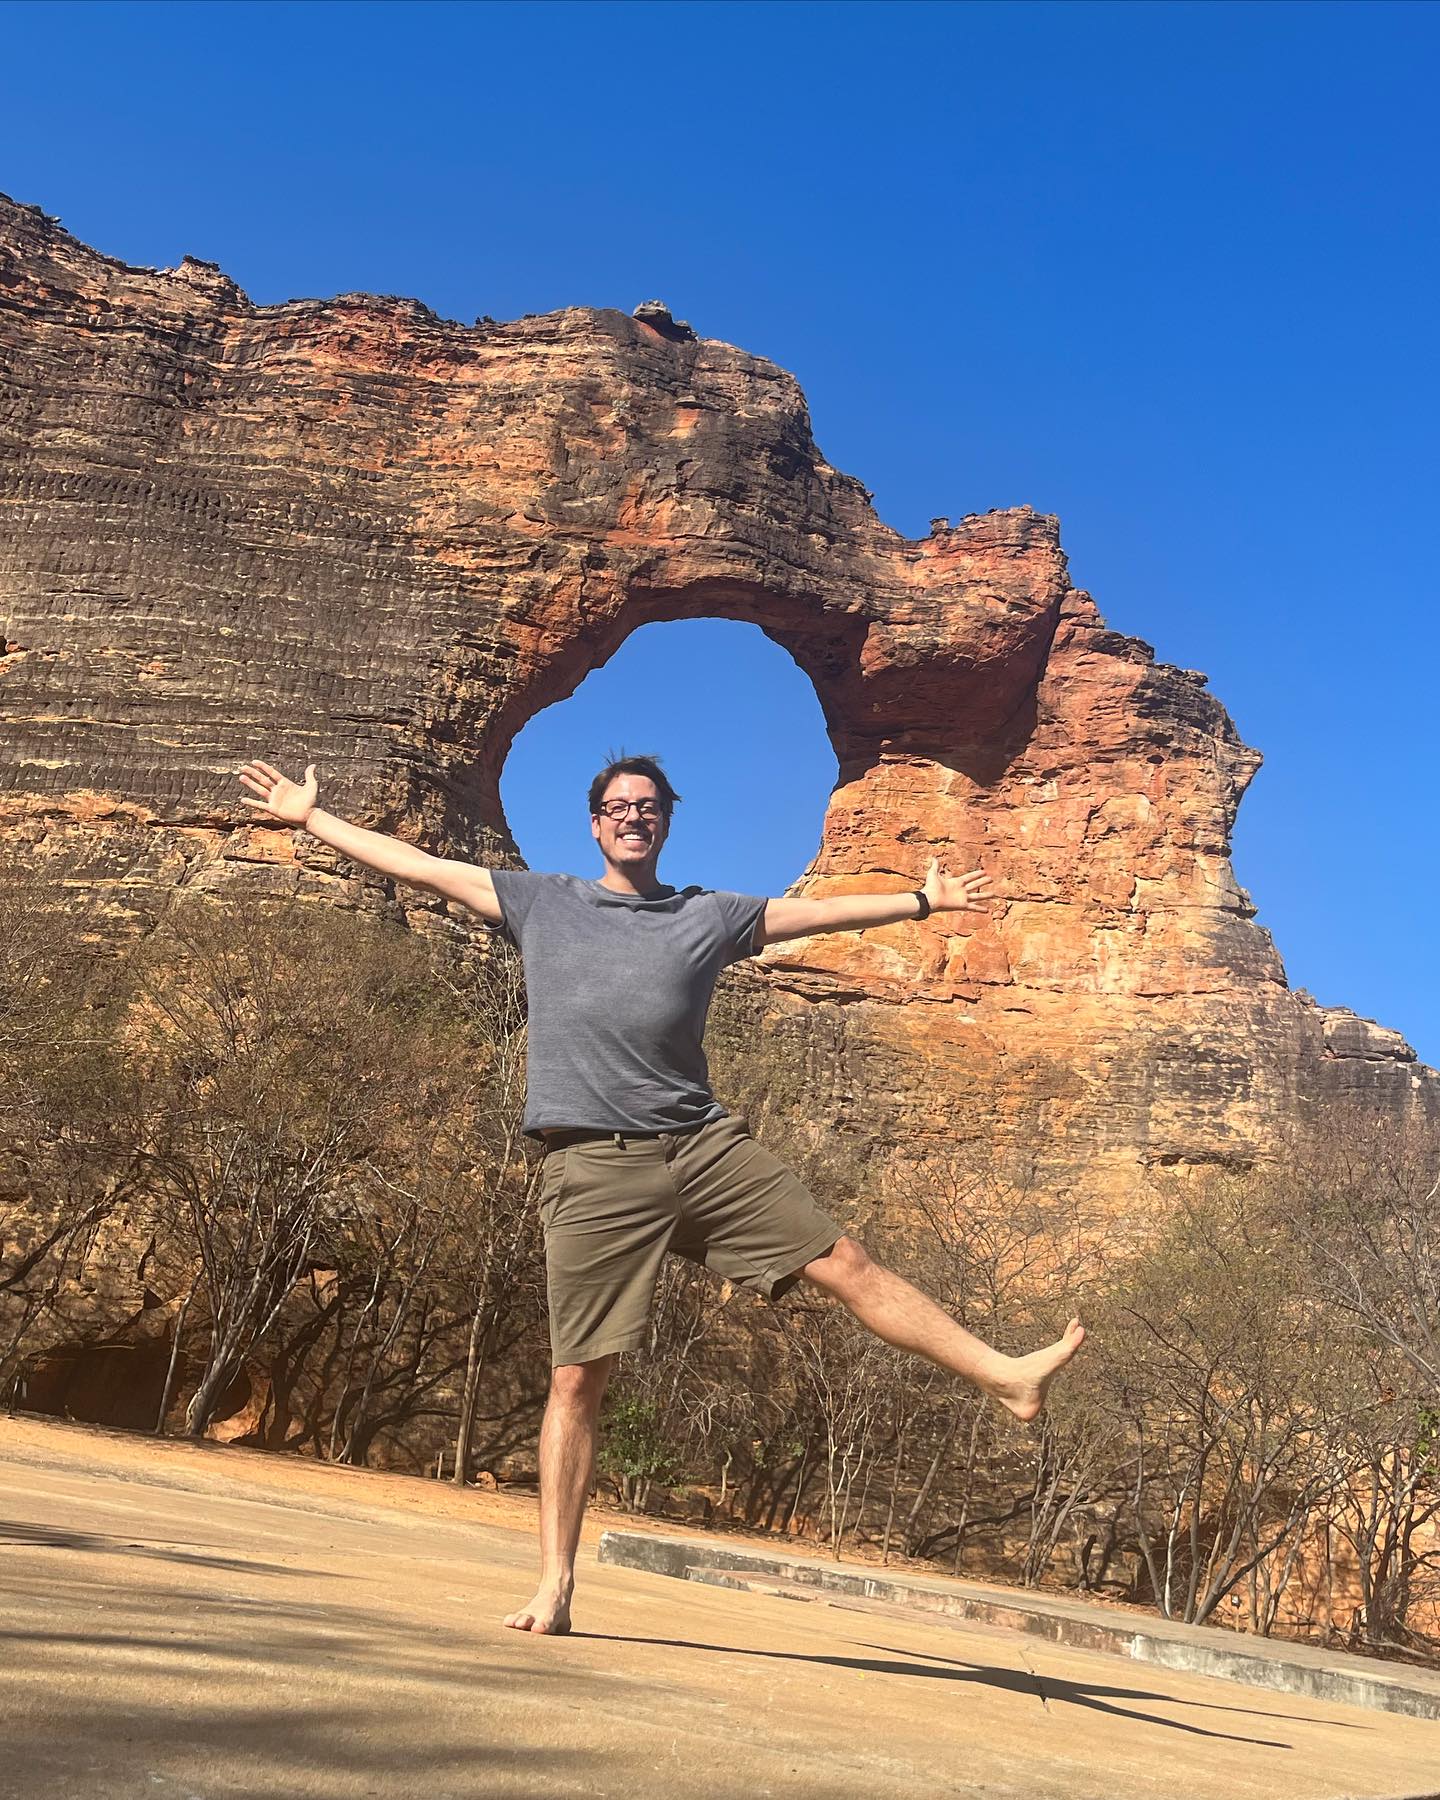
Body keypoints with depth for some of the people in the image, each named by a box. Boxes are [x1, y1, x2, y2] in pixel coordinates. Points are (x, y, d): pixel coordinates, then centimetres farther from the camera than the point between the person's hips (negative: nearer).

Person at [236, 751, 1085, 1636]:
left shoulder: (709, 916, 15)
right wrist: (311, 818, 18)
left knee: (844, 1262, -5)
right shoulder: (540, 904, 13)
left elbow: (816, 911, 23)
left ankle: (1008, 1376, 2)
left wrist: (923, 900, 26)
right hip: (595, 1168, -1)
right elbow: (422, 866, 16)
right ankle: (555, 1586, 7)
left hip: (706, 1145, 2)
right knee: (578, 1378, -1)